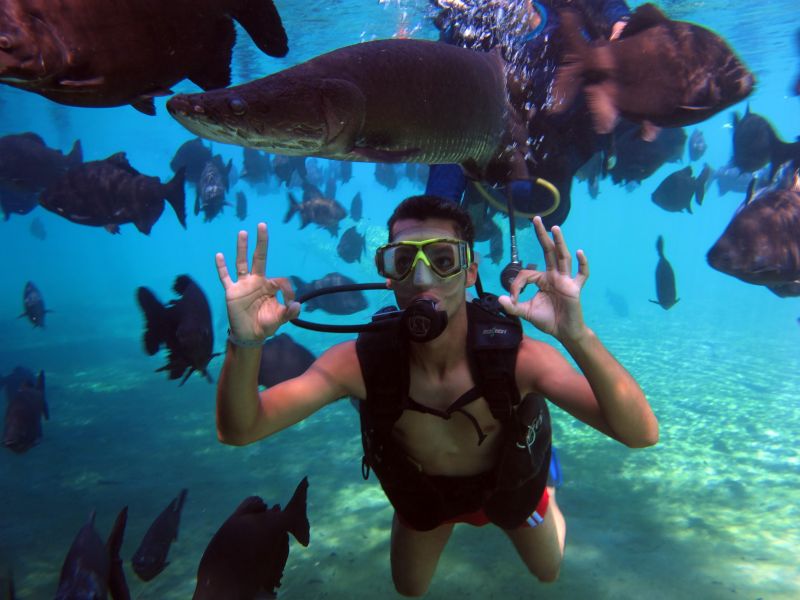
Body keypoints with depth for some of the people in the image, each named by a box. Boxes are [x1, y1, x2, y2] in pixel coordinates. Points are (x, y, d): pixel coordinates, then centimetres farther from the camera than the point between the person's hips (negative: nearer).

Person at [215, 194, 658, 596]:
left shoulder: (513, 353, -38)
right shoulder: (360, 361, -34)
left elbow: (641, 434, -46)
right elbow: (239, 430, -34)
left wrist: (577, 336, -65)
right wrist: (246, 343, -55)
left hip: (509, 484, 0)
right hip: (421, 495, 1)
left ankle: (544, 481, 54)